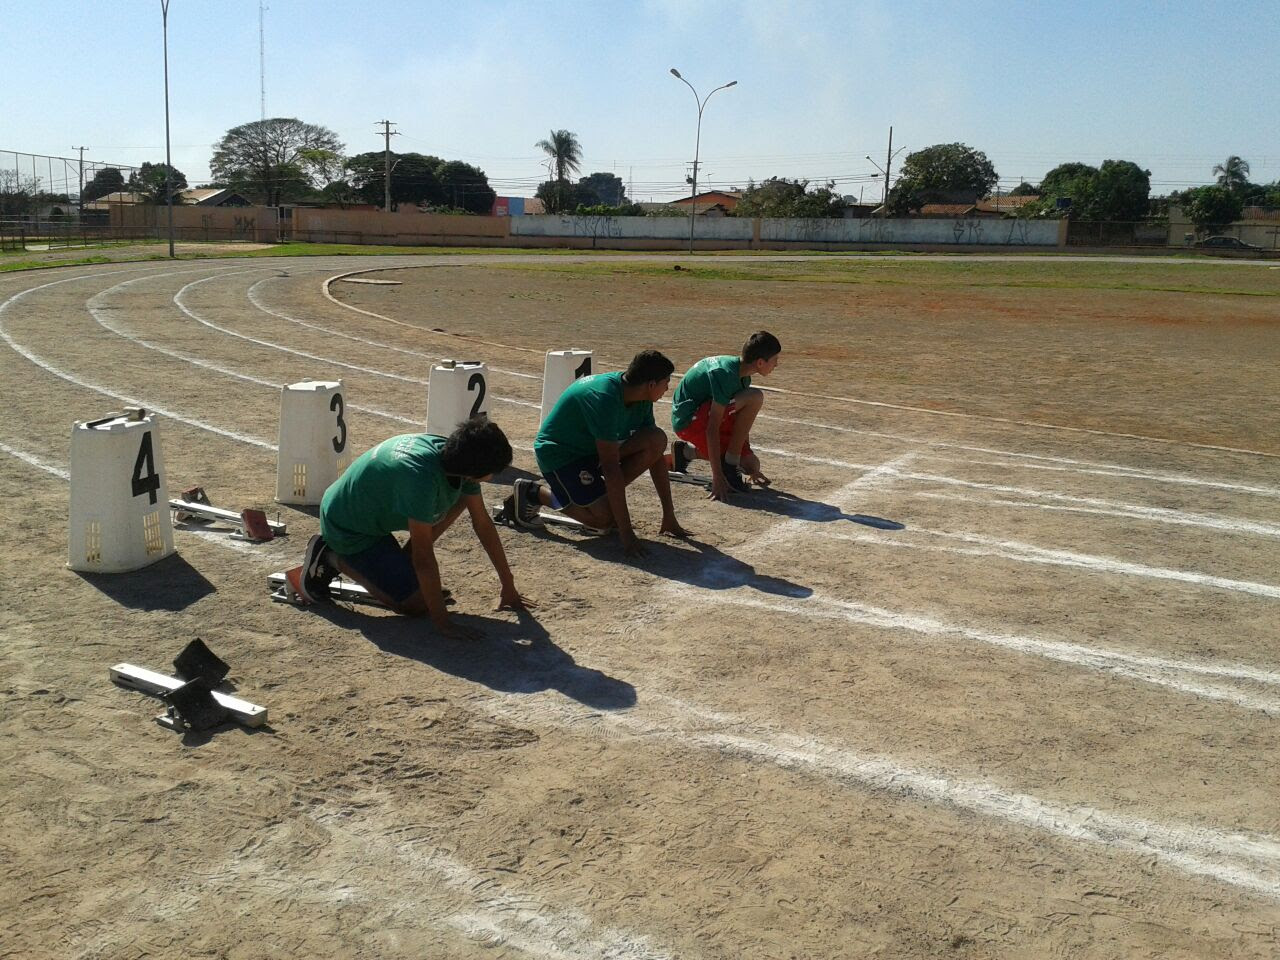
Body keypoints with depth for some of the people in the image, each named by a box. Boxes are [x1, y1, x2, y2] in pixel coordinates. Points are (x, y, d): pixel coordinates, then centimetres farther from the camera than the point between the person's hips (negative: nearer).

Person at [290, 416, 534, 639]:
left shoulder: (459, 460, -14)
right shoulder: (420, 477, -39)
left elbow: (483, 524, -4)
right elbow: (423, 554, -34)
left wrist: (509, 588, -1)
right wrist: (442, 622, -29)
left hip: (373, 507, 8)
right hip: (347, 528, -8)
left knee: (462, 496, -1)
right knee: (416, 604, -11)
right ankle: (335, 559, 2)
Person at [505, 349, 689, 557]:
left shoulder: (641, 400, -7)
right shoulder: (605, 398, -33)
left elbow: (656, 454, -2)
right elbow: (611, 467, -34)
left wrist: (669, 516, -4)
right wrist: (626, 532, -33)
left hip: (591, 449, 8)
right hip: (557, 452, -8)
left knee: (657, 440, -13)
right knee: (604, 518, -21)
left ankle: (605, 495, 2)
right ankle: (534, 492, -1)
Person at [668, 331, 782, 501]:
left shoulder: (742, 375, 4)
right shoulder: (727, 374, -26)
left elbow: (743, 420, 13)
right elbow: (712, 429, -28)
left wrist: (752, 466, 18)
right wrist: (717, 477, -30)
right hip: (689, 420, -10)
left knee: (751, 464, 5)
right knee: (755, 397, -24)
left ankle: (686, 451, 16)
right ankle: (729, 467, -15)